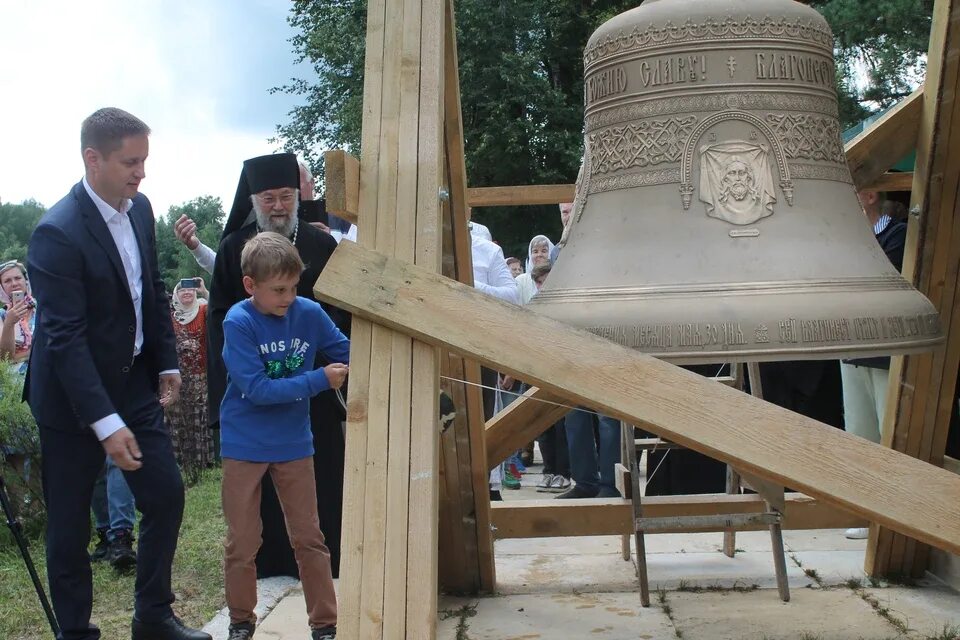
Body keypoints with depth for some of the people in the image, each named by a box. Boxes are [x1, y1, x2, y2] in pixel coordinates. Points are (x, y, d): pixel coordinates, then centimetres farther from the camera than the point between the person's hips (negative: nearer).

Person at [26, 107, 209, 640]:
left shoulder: (139, 207, 0)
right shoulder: (57, 233, -23)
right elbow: (64, 338, -26)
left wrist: (167, 363, 7)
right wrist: (106, 424, -29)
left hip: (133, 381, 7)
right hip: (73, 395, -7)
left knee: (166, 495, 7)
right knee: (70, 522, 6)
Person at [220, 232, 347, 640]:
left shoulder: (309, 314, -9)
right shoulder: (238, 322, -18)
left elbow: (349, 356, 2)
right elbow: (256, 389, -23)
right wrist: (319, 380, -23)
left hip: (294, 444, 3)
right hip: (244, 446, -2)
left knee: (309, 538, 10)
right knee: (242, 543, 10)